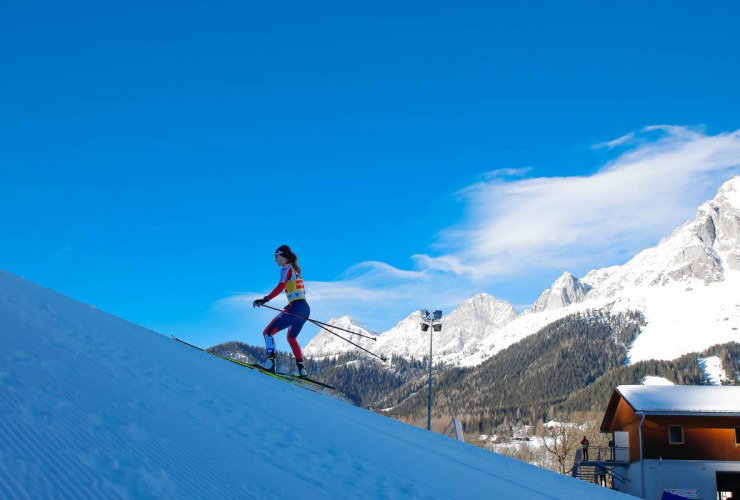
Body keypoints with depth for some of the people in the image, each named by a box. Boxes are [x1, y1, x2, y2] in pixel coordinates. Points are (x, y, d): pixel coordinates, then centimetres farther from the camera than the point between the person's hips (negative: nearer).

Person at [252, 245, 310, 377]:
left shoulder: (286, 268, -5)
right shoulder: (296, 269, 20)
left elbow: (280, 287, -21)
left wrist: (265, 299, -25)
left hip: (295, 308, -9)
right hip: (305, 309, 9)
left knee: (268, 332, -8)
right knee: (291, 338, 27)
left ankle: (270, 364, -24)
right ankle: (302, 370, 23)